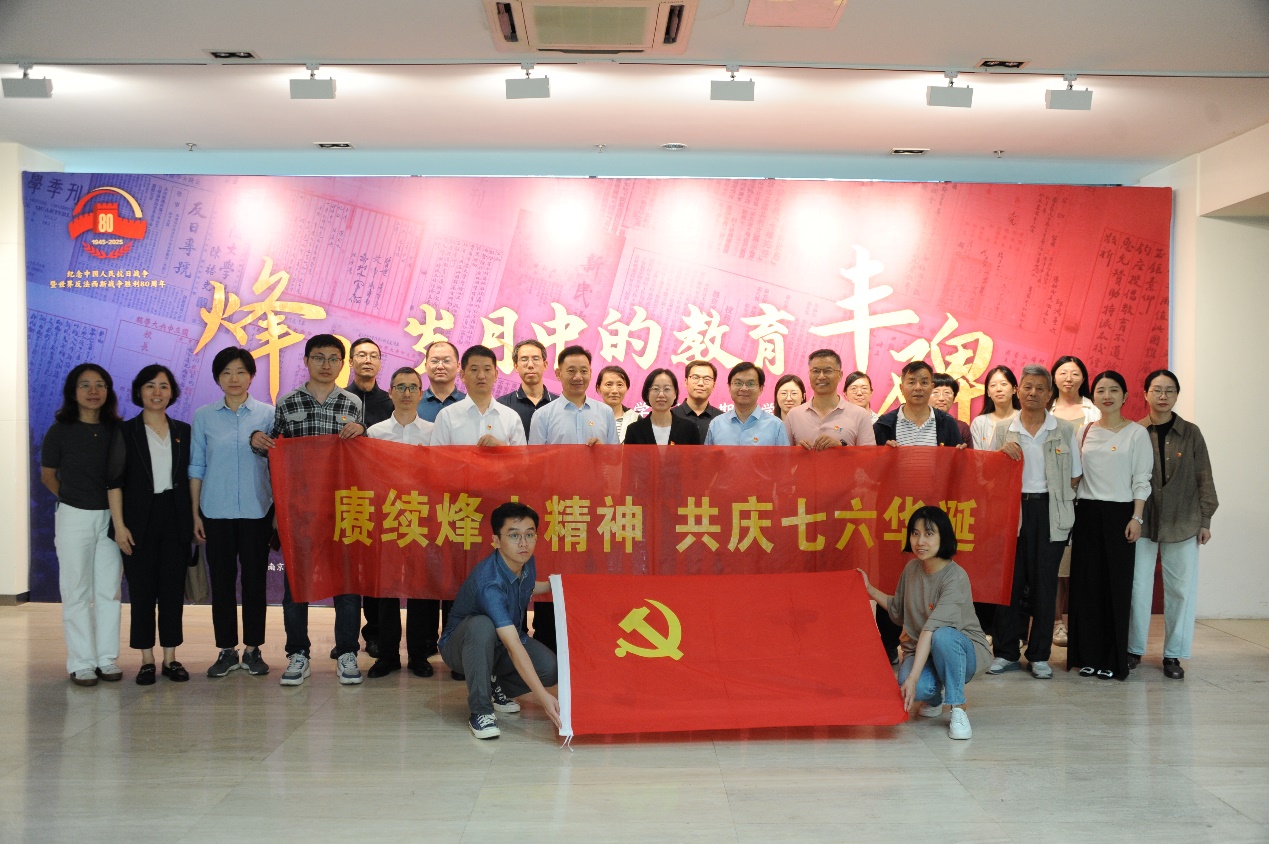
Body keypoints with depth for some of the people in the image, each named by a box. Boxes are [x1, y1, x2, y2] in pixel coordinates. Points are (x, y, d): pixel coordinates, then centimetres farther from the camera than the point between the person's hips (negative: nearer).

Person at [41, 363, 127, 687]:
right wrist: (75, 500, 12)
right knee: (77, 592, 3)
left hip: (110, 517, 2)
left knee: (109, 590, 7)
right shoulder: (60, 431, -5)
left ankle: (107, 659, 16)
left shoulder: (116, 430, 1)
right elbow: (48, 475, 8)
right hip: (74, 518, -2)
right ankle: (81, 663, 11)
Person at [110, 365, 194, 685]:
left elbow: (190, 478, 10)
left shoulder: (183, 431, 9)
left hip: (176, 518, 2)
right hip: (140, 520, -2)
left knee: (173, 588, 5)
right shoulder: (126, 431, 1)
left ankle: (171, 657, 14)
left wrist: (194, 518, 3)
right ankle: (147, 659, 11)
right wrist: (119, 524, -10)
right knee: (142, 589, 2)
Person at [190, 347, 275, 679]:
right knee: (222, 581, 5)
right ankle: (226, 650, 16)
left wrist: (279, 511, -1)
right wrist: (195, 513, 4)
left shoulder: (267, 414, 2)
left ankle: (253, 649, 15)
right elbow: (196, 467, 7)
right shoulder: (204, 416, 5)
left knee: (255, 580, 4)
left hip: (257, 511, -1)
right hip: (216, 512, 1)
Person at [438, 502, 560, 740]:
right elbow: (513, 646, -44)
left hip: (498, 648, 6)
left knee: (550, 668, -21)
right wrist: (543, 697, -49)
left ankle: (496, 688, 8)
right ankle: (480, 710, -24)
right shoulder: (489, 582, -36)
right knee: (481, 625, -40)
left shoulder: (527, 562, -12)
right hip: (460, 646, -6)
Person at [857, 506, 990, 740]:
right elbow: (898, 612, 18)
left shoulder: (956, 577, -21)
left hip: (964, 652, -4)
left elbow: (932, 629, -32)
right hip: (920, 650, 4)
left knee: (942, 636, -39)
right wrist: (869, 589, 10)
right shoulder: (911, 569, -1)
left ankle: (958, 709, -18)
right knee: (918, 688, -32)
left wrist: (913, 677, -38)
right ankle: (935, 696, 9)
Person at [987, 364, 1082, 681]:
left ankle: (1039, 656, 13)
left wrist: (1057, 499, -1)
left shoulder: (1065, 430, 6)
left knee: (1044, 582, 3)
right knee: (1010, 580, 2)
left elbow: (1074, 477, 9)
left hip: (1050, 512, -1)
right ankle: (1006, 652, 12)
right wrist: (1002, 451, -5)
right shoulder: (1003, 430, 8)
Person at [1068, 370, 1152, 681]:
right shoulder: (1086, 431, 10)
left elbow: (1141, 479, -3)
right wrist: (1071, 514, 7)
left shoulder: (1136, 433, 0)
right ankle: (1088, 654, 13)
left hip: (1119, 513, -3)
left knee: (1116, 584, -1)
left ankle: (1113, 659, 8)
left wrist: (1136, 518, -10)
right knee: (1086, 582, 4)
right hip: (1087, 513, 3)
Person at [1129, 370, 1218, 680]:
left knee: (1181, 589, 4)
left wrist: (1205, 520, 3)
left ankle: (1173, 654, 15)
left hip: (1182, 523, 1)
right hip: (1142, 521, -1)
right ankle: (1134, 649, 18)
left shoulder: (1190, 433, 4)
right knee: (1138, 587, 3)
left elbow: (1204, 478, 6)